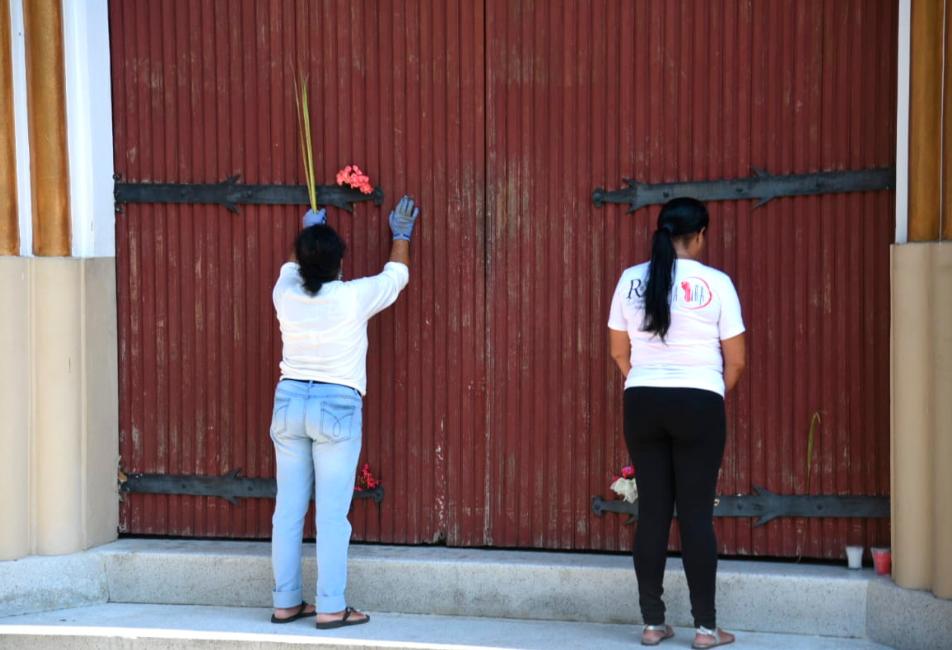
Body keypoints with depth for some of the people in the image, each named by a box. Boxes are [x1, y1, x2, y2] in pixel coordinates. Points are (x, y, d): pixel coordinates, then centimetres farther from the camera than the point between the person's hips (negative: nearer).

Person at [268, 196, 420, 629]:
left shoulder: (285, 294, 0)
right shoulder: (353, 297, -11)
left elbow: (293, 268, 26)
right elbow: (396, 274, 9)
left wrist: (309, 233, 42)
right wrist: (401, 235, 26)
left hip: (289, 402, 5)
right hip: (336, 407, -4)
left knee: (288, 509, 8)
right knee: (332, 514, -2)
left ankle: (286, 603, 14)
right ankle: (331, 608, -1)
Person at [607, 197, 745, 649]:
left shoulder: (631, 280, 3)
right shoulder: (715, 283, -6)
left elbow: (619, 352, 12)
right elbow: (735, 361, -2)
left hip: (642, 403, 3)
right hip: (698, 405, -3)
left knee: (652, 512, 7)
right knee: (696, 514, 1)